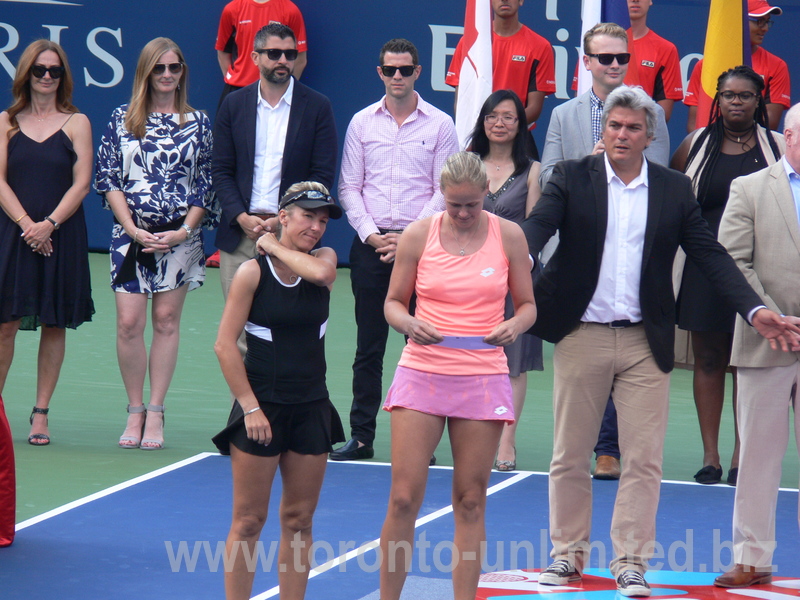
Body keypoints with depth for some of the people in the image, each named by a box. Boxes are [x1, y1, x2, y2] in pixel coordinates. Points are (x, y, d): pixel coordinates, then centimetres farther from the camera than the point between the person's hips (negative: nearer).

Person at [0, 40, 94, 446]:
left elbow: (81, 184, -2)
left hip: (61, 236, 0)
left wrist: (49, 224, -13)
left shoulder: (76, 123, 5)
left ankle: (41, 413, 9)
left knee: (54, 325, 3)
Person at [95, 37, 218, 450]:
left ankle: (155, 414, 7)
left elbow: (207, 184, 5)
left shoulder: (199, 123, 5)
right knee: (129, 322, -6)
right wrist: (133, 229, -7)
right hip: (131, 234, 0)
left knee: (166, 320, 1)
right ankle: (135, 412, 4)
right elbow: (108, 179, 4)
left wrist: (184, 231, -7)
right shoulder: (122, 120, 5)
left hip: (179, 236, 0)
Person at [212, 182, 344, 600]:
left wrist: (274, 246, -8)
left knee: (299, 520, 8)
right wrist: (250, 408, -12)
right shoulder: (253, 273, -8)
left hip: (311, 408, 4)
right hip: (262, 407, -4)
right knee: (249, 520, 0)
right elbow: (225, 345, -9)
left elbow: (318, 272, -22)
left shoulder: (324, 260, 5)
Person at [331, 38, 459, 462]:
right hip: (370, 245, 2)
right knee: (369, 346, 3)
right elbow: (349, 187, 8)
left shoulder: (440, 125, 3)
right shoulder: (362, 123, 8)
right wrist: (371, 234, -5)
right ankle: (361, 436, 8)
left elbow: (444, 191, 0)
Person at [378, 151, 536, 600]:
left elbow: (528, 305, 9)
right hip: (422, 373, 0)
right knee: (404, 497, -6)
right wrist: (410, 324, -14)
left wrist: (514, 325, -14)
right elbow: (394, 302, 8)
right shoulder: (418, 235, 1)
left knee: (471, 501, 2)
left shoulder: (509, 235, 2)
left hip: (483, 378, 0)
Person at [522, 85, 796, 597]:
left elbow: (711, 255, 2)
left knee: (644, 460, -1)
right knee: (570, 456, 8)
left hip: (645, 343, 1)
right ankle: (569, 553, 21)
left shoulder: (675, 190, 5)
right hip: (581, 338, 0)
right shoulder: (572, 179, 1)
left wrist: (756, 310, -9)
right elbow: (537, 227, -13)